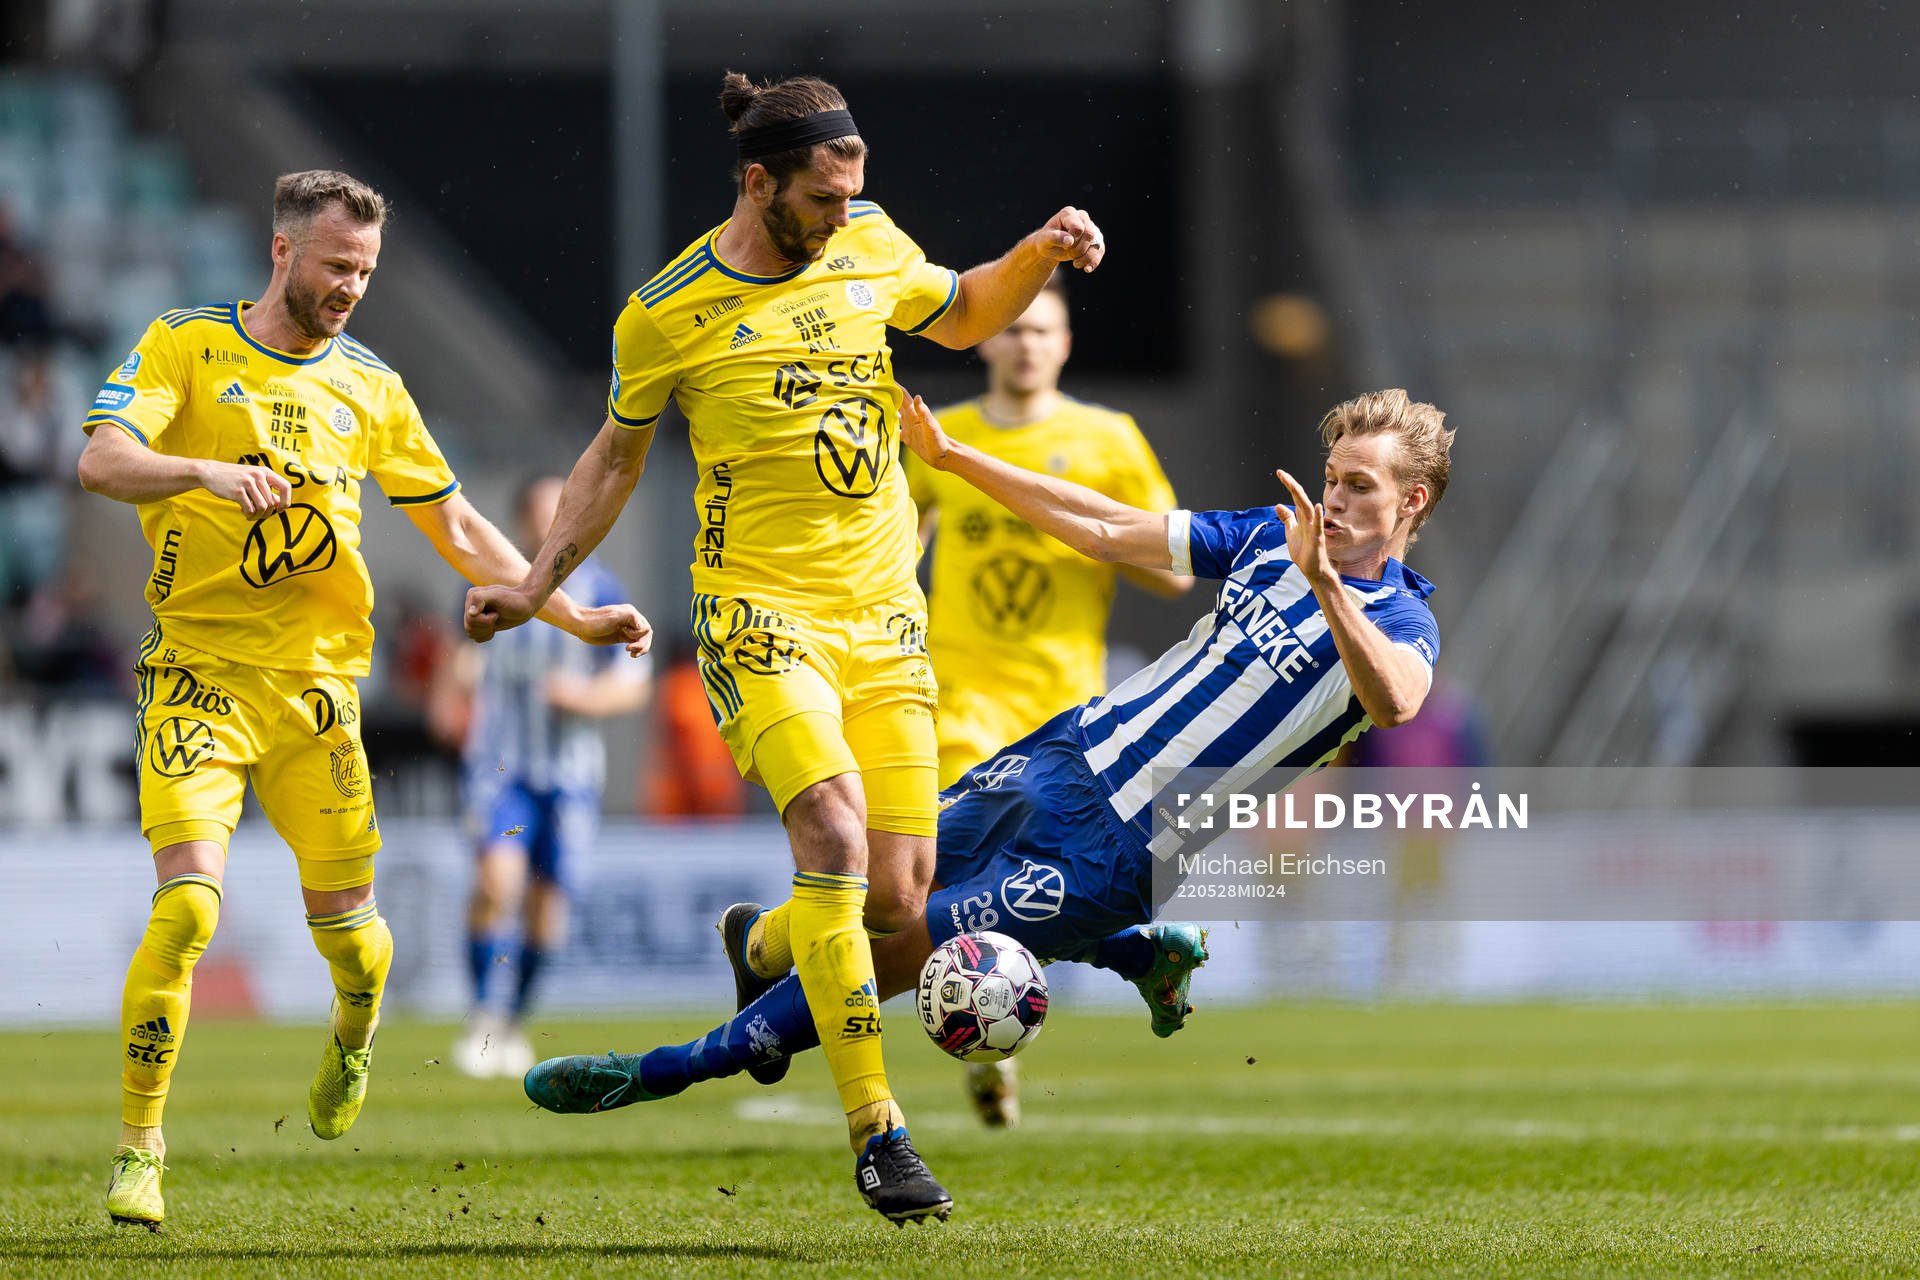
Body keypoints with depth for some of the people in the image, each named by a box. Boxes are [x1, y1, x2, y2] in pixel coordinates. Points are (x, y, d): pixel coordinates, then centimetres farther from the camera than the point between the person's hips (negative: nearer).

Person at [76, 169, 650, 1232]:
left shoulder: (368, 387, 12)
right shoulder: (184, 346, 0)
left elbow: (456, 528, 20)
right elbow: (102, 461, -15)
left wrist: (573, 617, 13)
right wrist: (205, 469, -35)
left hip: (317, 684, 4)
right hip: (199, 673, -3)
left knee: (351, 937, 3)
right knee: (187, 904, -20)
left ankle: (353, 1036, 40)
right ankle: (138, 1152, -9)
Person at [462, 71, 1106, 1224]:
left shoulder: (869, 245, 4)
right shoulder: (668, 316, -6)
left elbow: (962, 315, 24)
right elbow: (619, 453, 10)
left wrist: (1040, 256, 6)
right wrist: (538, 585, 8)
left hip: (884, 615, 4)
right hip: (760, 609, -4)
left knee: (896, 900, -1)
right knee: (835, 832, -26)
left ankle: (763, 946, 36)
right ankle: (874, 1128, -21)